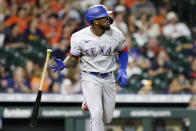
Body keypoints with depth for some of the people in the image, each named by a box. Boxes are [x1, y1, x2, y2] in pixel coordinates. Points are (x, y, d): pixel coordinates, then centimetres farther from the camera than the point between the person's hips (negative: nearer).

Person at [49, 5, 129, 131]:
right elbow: (74, 58, -3)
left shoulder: (116, 34, -8)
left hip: (109, 79, 3)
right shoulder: (79, 37, -14)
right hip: (90, 79, -3)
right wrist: (64, 64, -24)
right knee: (97, 114, -20)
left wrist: (123, 72, 0)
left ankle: (89, 104, 41)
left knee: (106, 119, 9)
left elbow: (124, 51, 10)